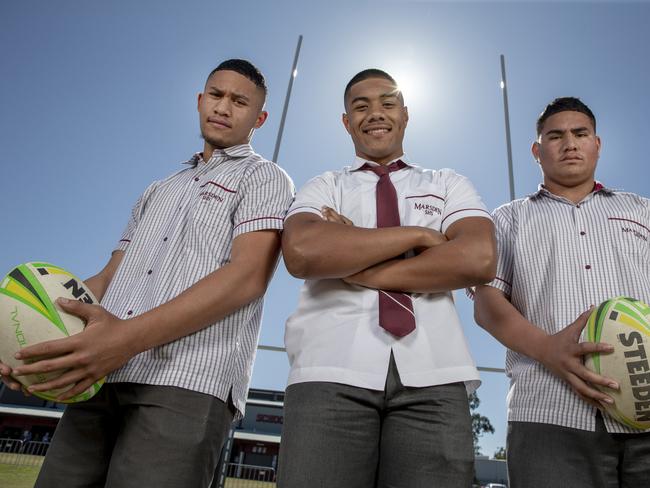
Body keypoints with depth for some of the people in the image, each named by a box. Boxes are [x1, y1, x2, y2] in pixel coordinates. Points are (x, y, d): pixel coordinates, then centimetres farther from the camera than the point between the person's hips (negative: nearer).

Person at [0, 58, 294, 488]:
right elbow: (111, 275, 21)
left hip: (187, 383, -5)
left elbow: (249, 275, -10)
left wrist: (130, 336, -21)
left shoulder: (265, 178, 6)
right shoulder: (157, 193, 27)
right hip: (100, 378, 6)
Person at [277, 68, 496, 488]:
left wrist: (355, 269, -5)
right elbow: (301, 252, -8)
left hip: (433, 377, 1)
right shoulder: (322, 189, 15)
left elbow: (479, 259, -3)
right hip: (332, 374, 0)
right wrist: (418, 235, -5)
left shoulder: (450, 185, 17)